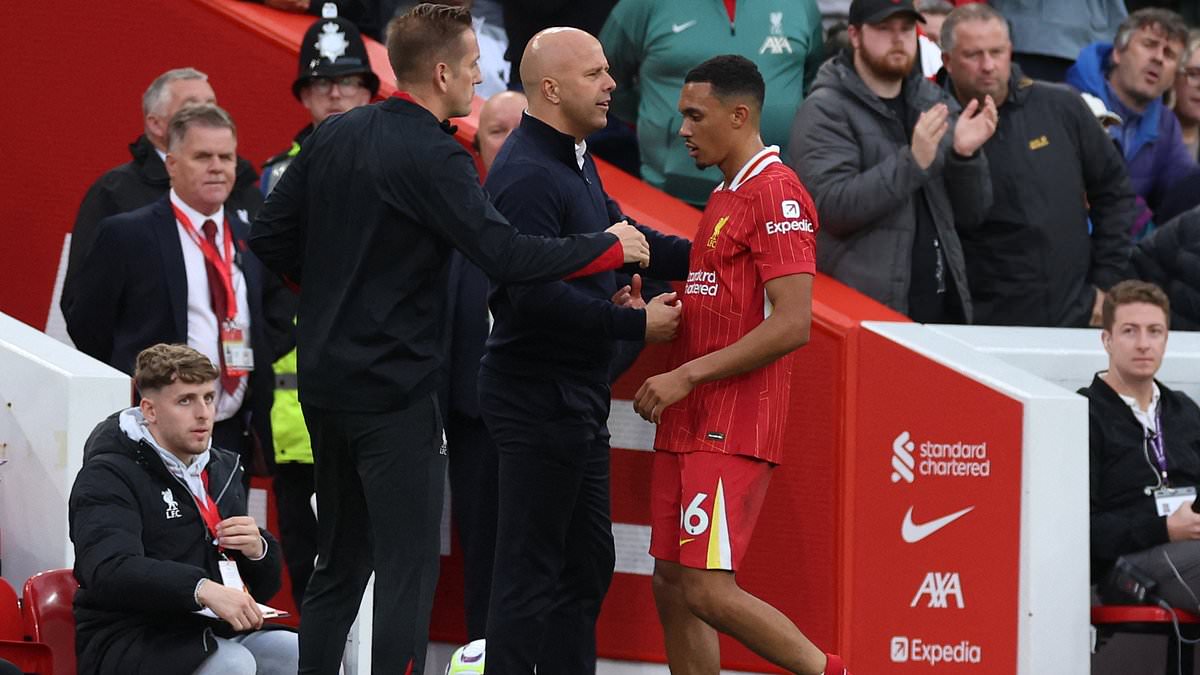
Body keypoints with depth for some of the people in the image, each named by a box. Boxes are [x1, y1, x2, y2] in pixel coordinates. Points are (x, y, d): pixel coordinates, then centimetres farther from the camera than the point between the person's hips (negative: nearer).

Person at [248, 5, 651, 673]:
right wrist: (610, 247, -13)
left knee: (341, 562, 17)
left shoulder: (334, 135, 7)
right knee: (408, 571, -5)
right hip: (395, 389, -8)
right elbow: (505, 254, -24)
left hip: (325, 380, 8)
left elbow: (270, 237, 11)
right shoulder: (433, 157, -16)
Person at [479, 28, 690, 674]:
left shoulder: (574, 161, 13)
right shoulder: (526, 175, -20)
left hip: (577, 399, 11)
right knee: (530, 572, -6)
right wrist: (635, 323, -19)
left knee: (586, 562, 15)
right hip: (538, 396, -11)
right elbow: (536, 297, -26)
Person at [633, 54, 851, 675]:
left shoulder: (777, 194, -12)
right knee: (672, 585, 6)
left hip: (733, 432, -10)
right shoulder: (722, 197, 20)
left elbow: (792, 324, -20)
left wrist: (686, 376, -18)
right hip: (688, 425, 10)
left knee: (708, 590, -14)